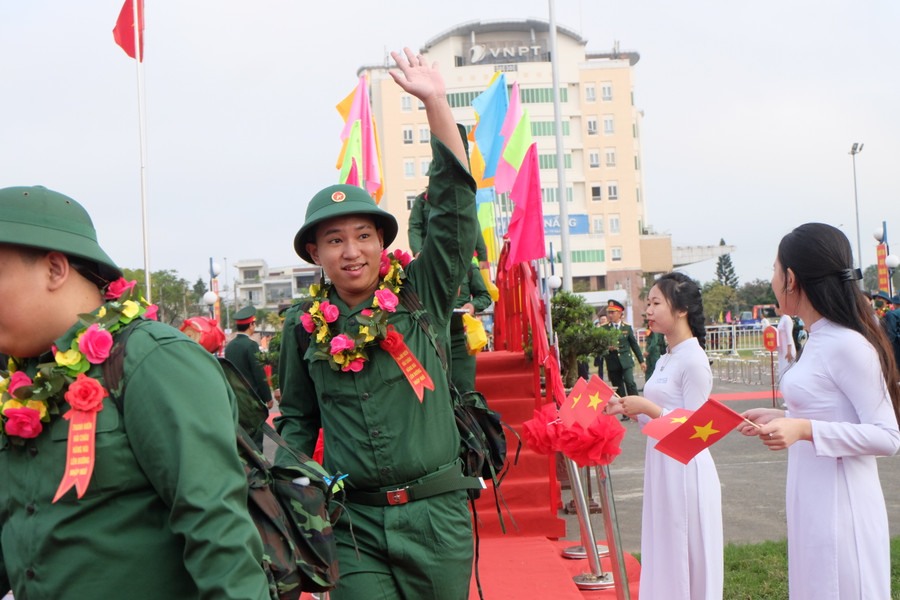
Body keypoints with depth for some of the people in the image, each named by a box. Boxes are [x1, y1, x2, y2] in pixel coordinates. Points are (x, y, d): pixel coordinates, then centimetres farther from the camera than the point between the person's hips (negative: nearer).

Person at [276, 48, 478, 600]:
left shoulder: (421, 295, -1)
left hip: (437, 513, 0)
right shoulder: (305, 325, 5)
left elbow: (456, 208, -11)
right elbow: (298, 419, 15)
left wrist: (436, 104, -16)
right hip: (353, 522, 1)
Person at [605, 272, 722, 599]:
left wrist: (648, 407, -20)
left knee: (688, 562, 2)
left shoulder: (693, 359, -14)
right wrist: (627, 408, 4)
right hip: (661, 467, 9)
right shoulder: (665, 360, 12)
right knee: (663, 559, 15)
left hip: (685, 470, -9)